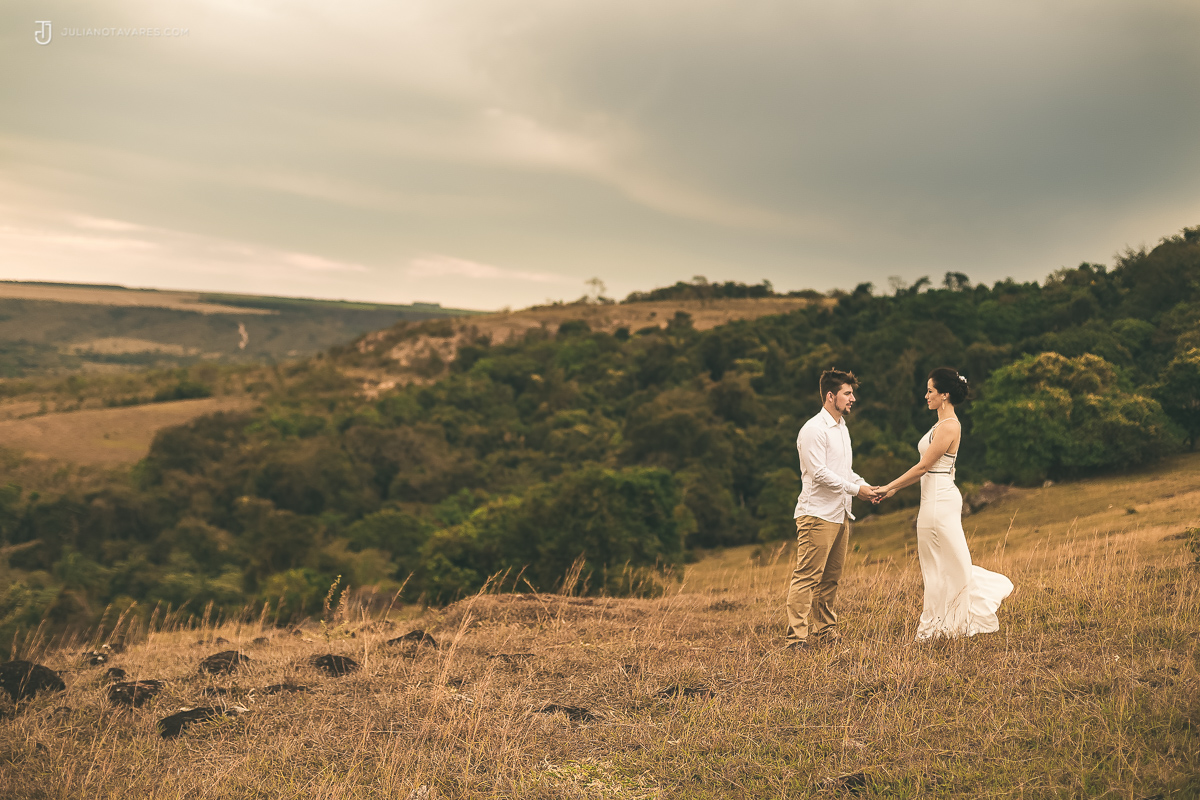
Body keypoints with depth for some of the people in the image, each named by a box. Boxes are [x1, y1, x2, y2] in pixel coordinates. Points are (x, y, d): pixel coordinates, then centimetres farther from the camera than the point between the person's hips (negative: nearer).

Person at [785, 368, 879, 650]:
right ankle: (796, 637, -10)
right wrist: (855, 489, -13)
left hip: (840, 514, 9)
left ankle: (824, 630, 20)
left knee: (831, 577, 12)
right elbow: (820, 473, -18)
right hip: (817, 513, -9)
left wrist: (866, 486, 9)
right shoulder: (813, 430, -12)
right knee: (807, 577, -10)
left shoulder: (842, 428, 18)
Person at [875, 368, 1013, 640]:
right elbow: (926, 469, 17)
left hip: (940, 500, -10)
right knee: (936, 562, 12)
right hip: (935, 497, 10)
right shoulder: (942, 424, 15)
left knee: (947, 561, -2)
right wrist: (895, 488, 15)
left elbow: (923, 466, -16)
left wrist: (890, 486, -9)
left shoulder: (949, 426, -16)